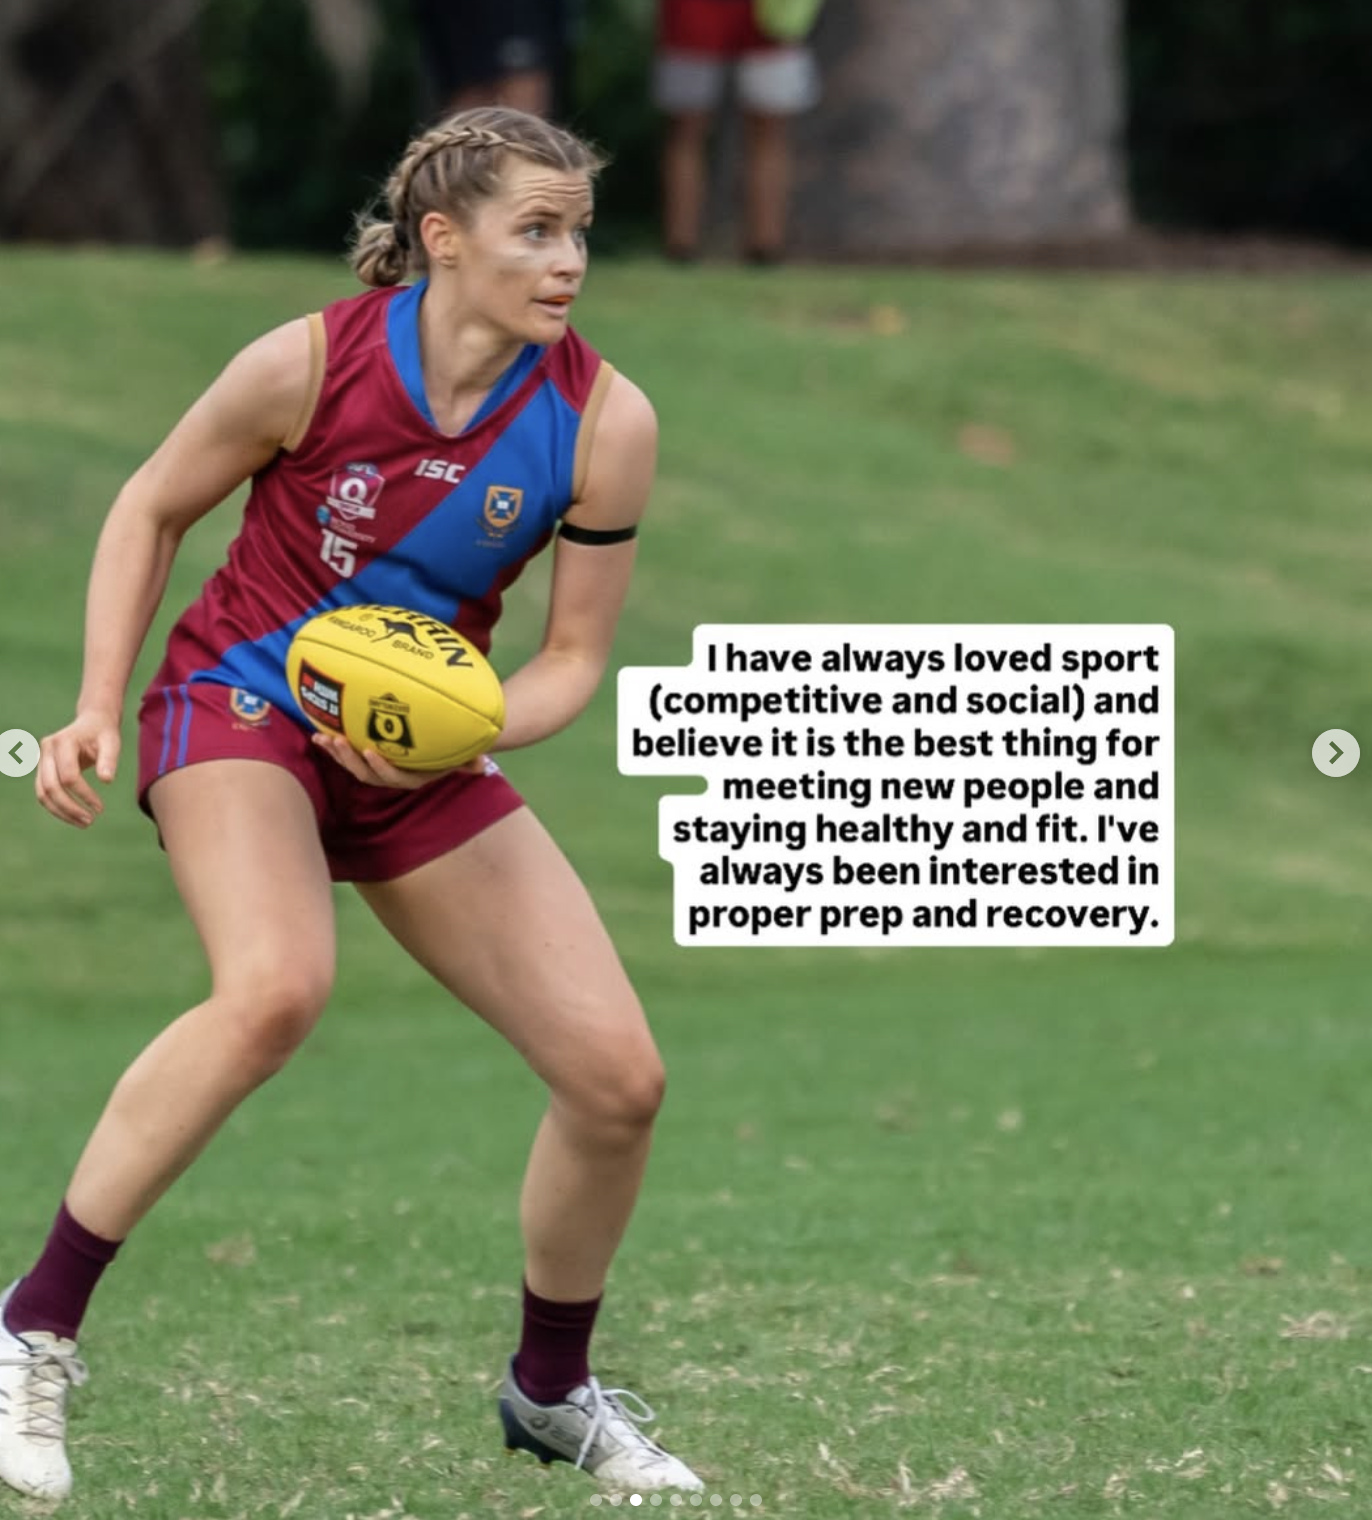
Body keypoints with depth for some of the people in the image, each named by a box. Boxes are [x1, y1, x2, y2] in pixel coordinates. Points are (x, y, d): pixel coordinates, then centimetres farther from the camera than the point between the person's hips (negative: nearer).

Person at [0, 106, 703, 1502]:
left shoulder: (603, 423, -11)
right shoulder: (312, 364, -18)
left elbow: (574, 657, -2)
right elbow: (153, 508, -1)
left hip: (423, 754, 4)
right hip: (238, 706, -4)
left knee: (617, 1077, -5)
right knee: (276, 988, -36)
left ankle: (552, 1392, 23)